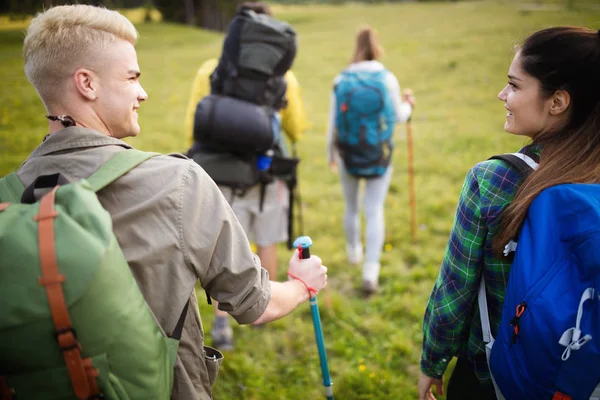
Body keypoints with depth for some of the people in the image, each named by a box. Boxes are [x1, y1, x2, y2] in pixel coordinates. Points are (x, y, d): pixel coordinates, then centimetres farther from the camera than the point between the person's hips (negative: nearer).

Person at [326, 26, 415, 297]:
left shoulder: (341, 80, -6)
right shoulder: (387, 79, -9)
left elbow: (333, 124, -1)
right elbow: (398, 117, 3)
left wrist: (331, 153, 14)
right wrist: (408, 104, 25)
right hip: (380, 155, -1)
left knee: (351, 207, 20)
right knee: (374, 211, 2)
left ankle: (354, 251, 42)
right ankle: (371, 270, -5)